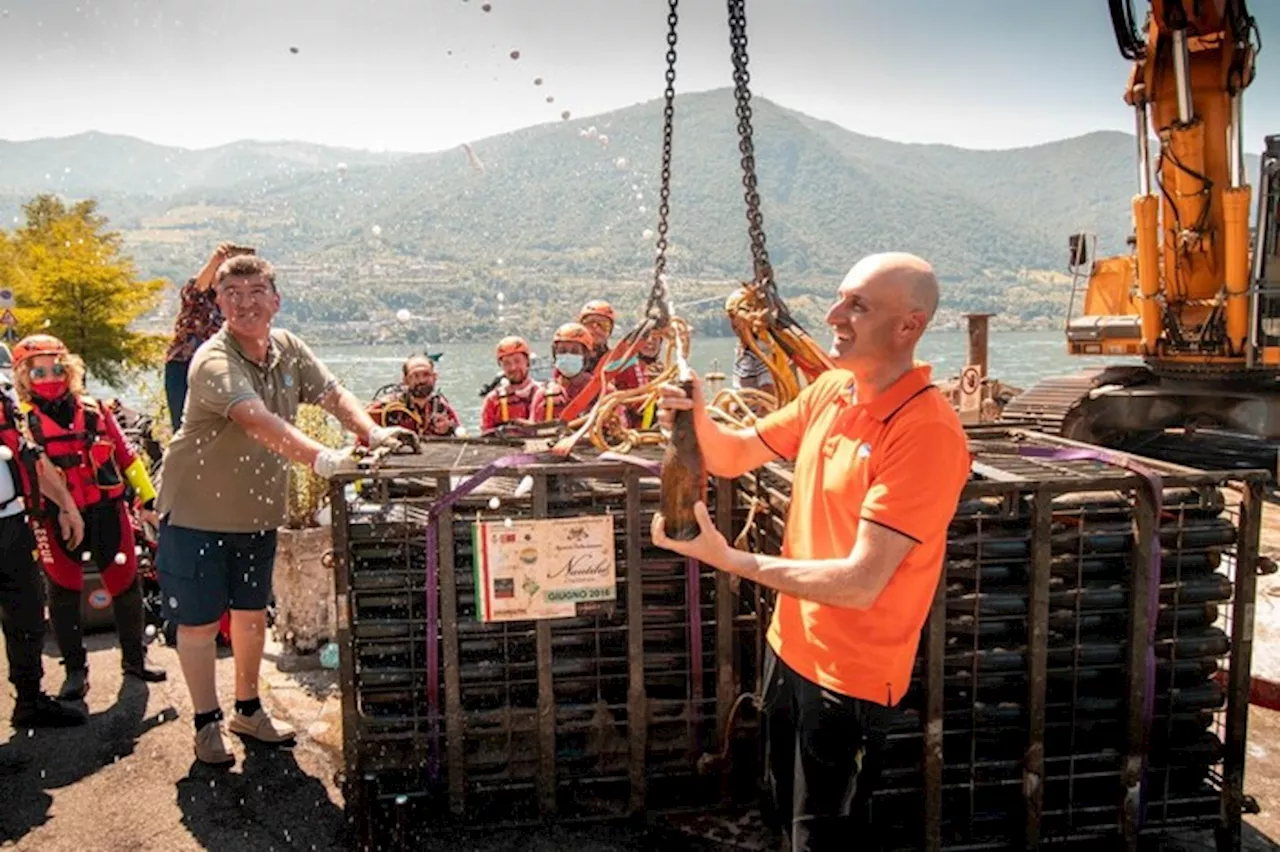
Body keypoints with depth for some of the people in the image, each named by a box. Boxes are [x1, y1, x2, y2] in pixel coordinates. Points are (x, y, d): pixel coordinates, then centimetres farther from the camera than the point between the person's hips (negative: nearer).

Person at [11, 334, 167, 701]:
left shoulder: (94, 410, 6)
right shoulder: (24, 421, -1)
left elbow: (126, 456, 11)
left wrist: (149, 498, 11)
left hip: (108, 513, 2)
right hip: (59, 520, -2)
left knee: (126, 587, 7)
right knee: (64, 594, 8)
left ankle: (134, 658, 24)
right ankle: (75, 670, 22)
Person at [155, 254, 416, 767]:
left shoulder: (288, 348, -2)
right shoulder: (214, 361, -24)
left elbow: (333, 394, 0)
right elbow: (258, 420, -40)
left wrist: (373, 433, -20)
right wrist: (322, 459, -53)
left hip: (258, 511, 6)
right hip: (197, 511, -6)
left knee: (252, 613, 17)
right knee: (199, 620, 4)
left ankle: (248, 711, 35)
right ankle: (207, 724, 22)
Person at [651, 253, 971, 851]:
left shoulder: (926, 432, -25)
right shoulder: (831, 389, -1)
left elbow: (860, 582, -28)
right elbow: (735, 457, 7)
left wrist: (729, 559, -26)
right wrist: (698, 421, -15)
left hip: (850, 676, -7)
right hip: (790, 646, 8)